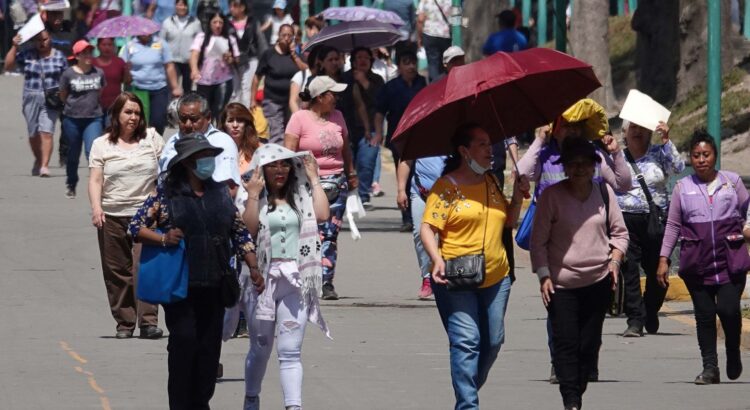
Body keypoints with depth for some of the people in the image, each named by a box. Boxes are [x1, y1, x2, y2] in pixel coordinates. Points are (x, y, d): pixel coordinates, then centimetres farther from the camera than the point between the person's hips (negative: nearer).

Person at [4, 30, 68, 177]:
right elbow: (8, 66, 4)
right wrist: (14, 47, -5)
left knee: (46, 132, -15)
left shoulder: (58, 56, 6)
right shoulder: (27, 55, 6)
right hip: (31, 99, 2)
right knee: (33, 134, 8)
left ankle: (44, 165, -18)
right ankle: (38, 160, 30)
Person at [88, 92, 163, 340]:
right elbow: (95, 180, 3)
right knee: (117, 271, 3)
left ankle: (148, 322, -17)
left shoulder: (151, 138, 10)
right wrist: (96, 207, -13)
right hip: (112, 215, 1)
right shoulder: (102, 145, 9)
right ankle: (124, 323, 10)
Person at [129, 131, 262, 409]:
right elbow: (136, 227, -3)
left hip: (214, 285, 4)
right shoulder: (166, 194, -3)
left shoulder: (220, 193, 11)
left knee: (210, 345, 4)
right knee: (184, 340, -10)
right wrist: (163, 238, -20)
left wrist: (253, 269, 7)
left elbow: (240, 233, 15)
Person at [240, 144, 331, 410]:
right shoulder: (254, 199, 2)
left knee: (290, 350, -6)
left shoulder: (299, 198, 10)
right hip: (263, 278, -1)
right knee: (260, 348, 12)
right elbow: (248, 229, -13)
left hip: (295, 280, 1)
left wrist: (314, 180, -1)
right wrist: (253, 196, -17)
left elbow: (321, 215, -8)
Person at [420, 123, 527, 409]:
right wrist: (438, 260, -26)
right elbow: (427, 228, -11)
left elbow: (508, 222, 23)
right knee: (466, 340, -14)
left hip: (495, 277, 7)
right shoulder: (446, 187, -6)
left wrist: (517, 197, 6)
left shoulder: (491, 182, 15)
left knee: (493, 341, 9)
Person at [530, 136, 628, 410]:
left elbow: (619, 232, 14)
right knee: (566, 343, -9)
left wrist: (615, 259, -2)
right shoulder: (551, 196, -5)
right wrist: (543, 275, -8)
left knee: (590, 344, 6)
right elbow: (538, 241, -1)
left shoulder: (604, 193, 5)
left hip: (599, 281, 3)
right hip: (562, 282, -3)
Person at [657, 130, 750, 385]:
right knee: (704, 314, 1)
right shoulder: (683, 187, 7)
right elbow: (673, 225, 10)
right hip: (697, 263, 1)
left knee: (728, 309, -14)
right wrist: (663, 258, 6)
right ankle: (710, 368, 8)